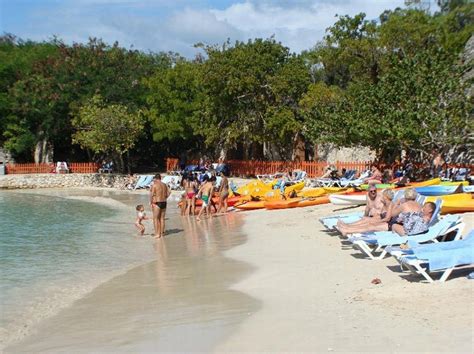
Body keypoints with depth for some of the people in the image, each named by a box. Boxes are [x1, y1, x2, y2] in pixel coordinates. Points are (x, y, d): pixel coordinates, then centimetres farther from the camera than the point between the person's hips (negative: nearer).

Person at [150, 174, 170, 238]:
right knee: (162, 218, 14)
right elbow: (169, 192, 10)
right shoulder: (164, 185, 9)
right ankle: (162, 233, 18)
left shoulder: (154, 185, -10)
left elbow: (152, 195, -14)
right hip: (164, 203, 6)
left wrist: (151, 203, -5)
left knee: (156, 219, 2)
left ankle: (157, 234, 0)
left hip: (157, 203, -6)